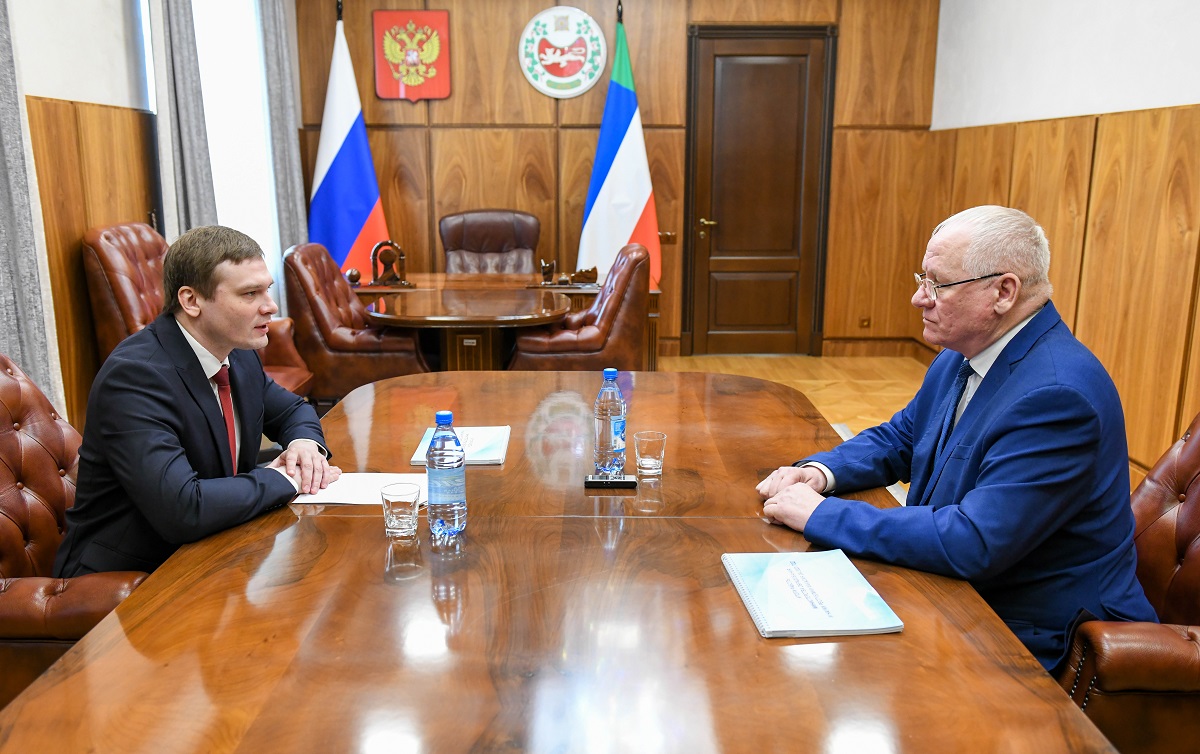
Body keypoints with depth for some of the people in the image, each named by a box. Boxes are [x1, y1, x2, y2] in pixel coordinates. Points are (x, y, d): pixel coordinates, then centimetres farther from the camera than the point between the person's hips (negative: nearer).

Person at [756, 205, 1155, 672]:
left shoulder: (1057, 394, -28)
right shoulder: (961, 356, 2)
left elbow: (974, 544, -32)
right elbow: (897, 440, 15)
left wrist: (822, 514, -26)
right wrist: (821, 472, -7)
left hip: (1032, 643, -8)